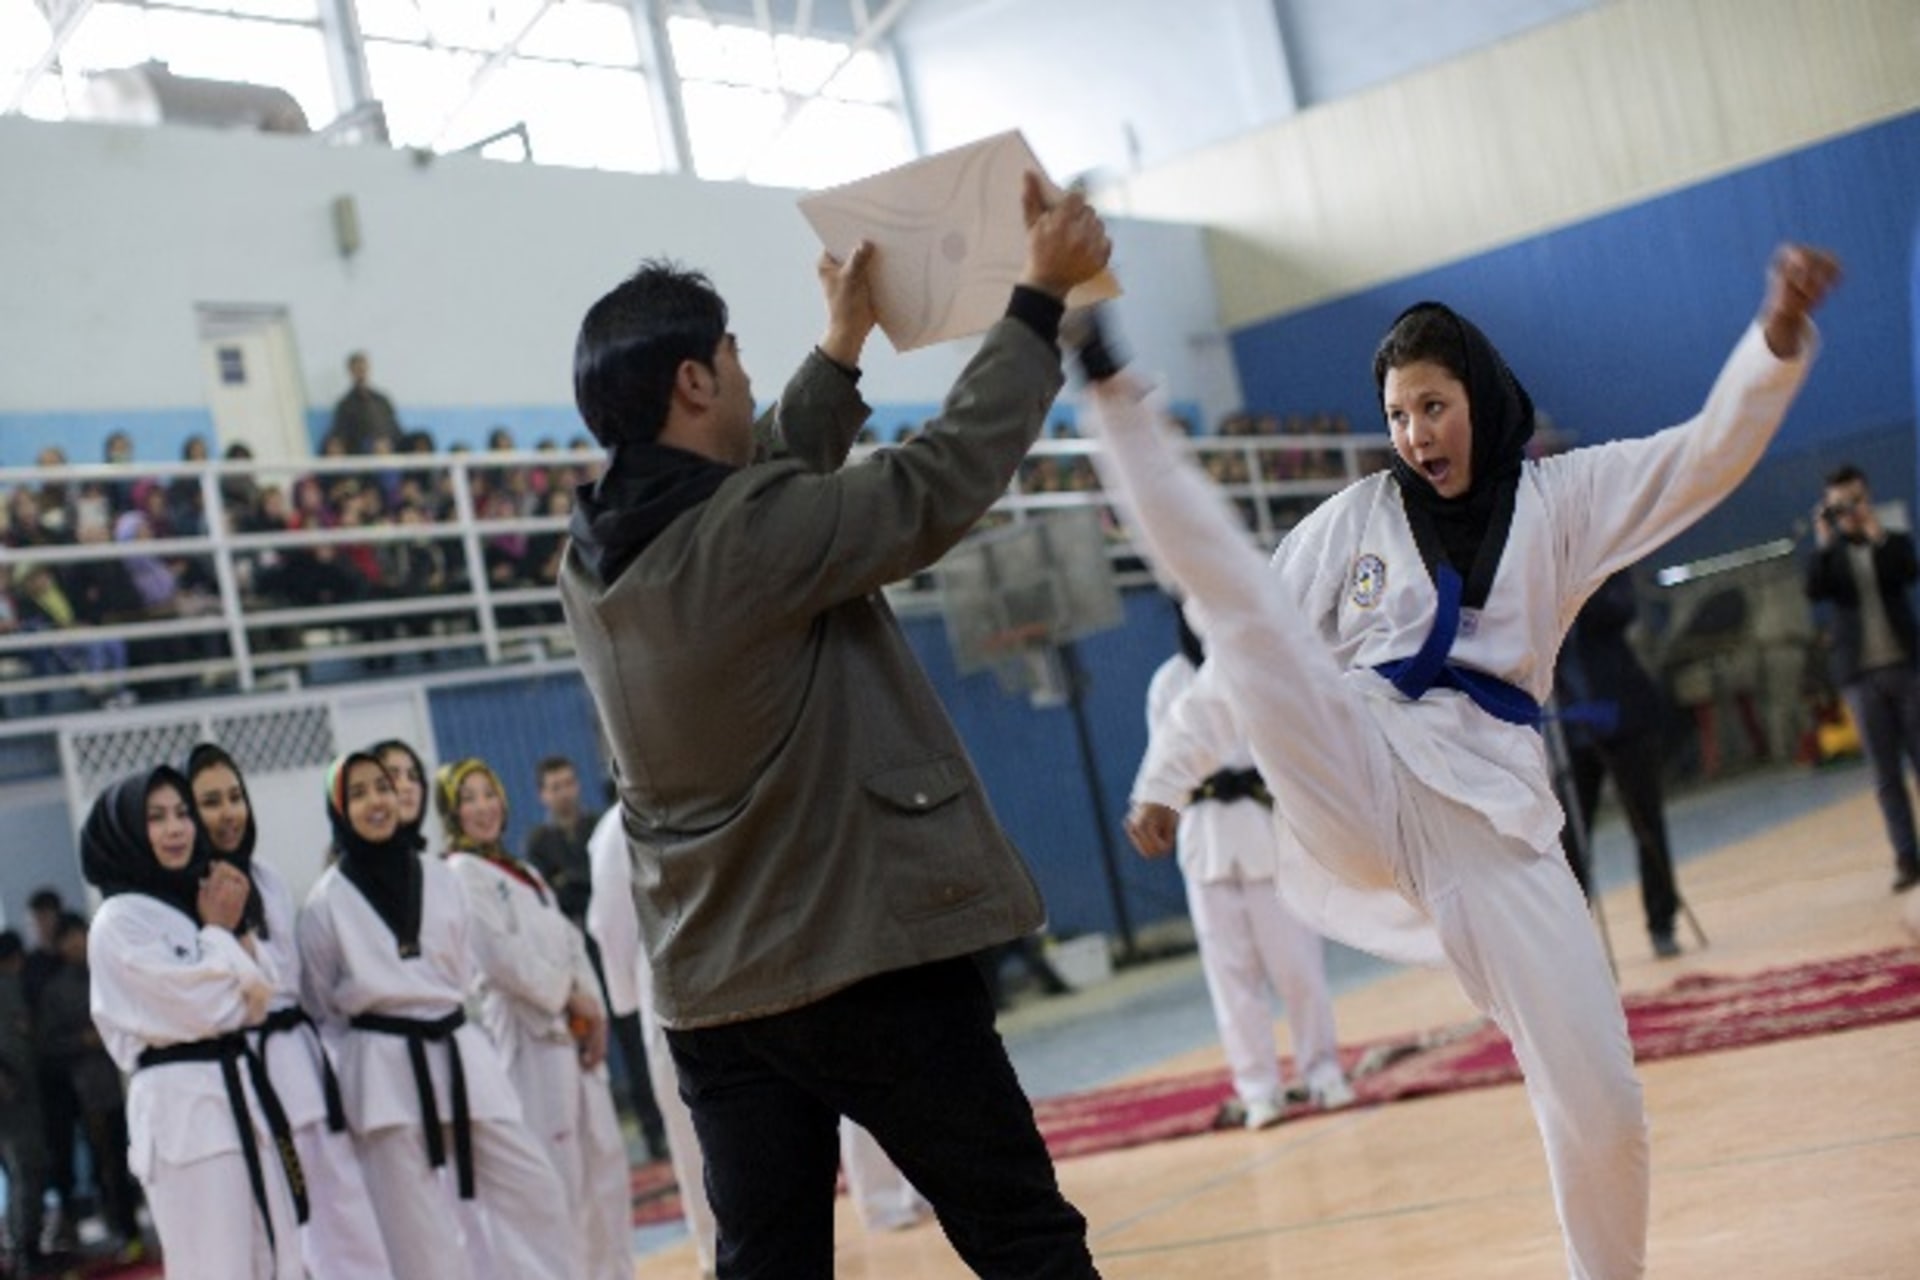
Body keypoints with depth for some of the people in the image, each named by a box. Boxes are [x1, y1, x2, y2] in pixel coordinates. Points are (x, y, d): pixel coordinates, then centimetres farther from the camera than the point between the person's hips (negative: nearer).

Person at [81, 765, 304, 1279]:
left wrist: (238, 928, -1)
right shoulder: (118, 924, -8)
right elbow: (205, 1008, -15)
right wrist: (218, 931, -1)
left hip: (242, 1093, 8)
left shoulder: (195, 902, 14)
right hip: (181, 1107, -8)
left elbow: (256, 1003, 10)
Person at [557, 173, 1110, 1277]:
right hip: (868, 962, -8)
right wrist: (1042, 300, 0)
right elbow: (942, 480, -10)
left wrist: (842, 350, 31)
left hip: (713, 990, 8)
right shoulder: (749, 531, -17)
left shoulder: (594, 565, 6)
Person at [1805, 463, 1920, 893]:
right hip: (1861, 675, 0)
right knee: (1885, 772, -2)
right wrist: (1824, 541, -16)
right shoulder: (1830, 555, 9)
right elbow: (1815, 592, -10)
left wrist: (1877, 533, -17)